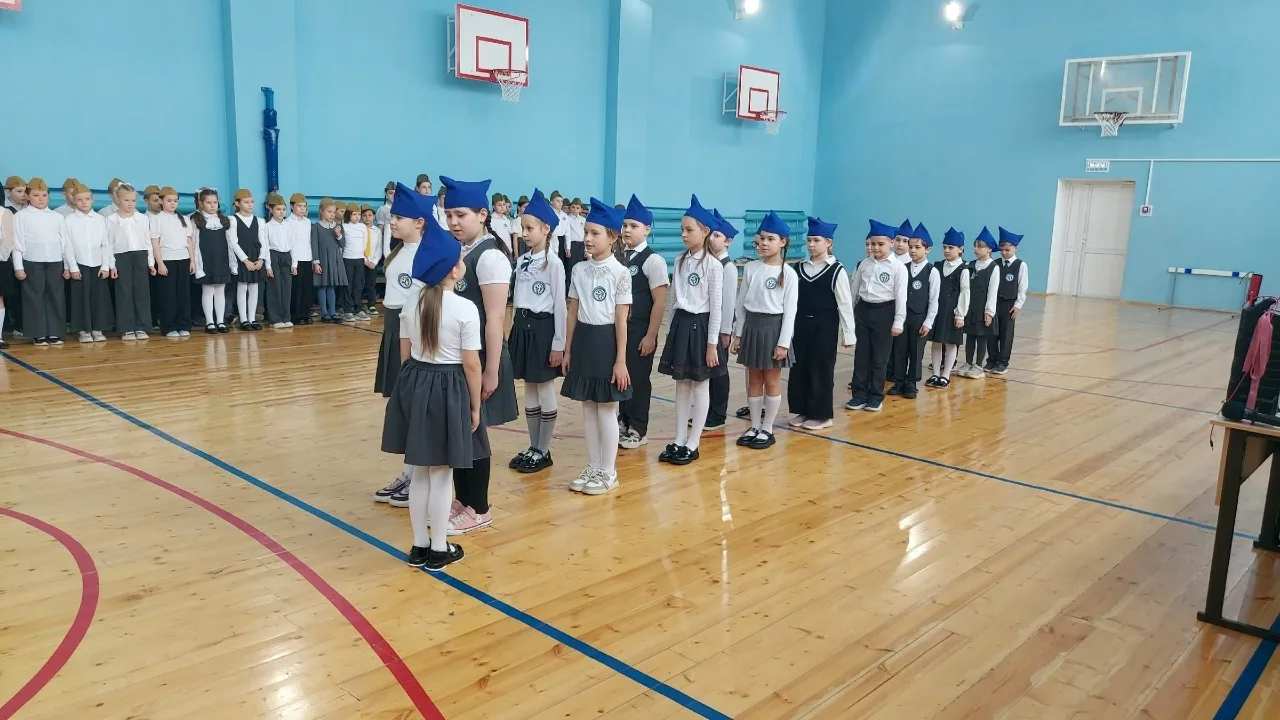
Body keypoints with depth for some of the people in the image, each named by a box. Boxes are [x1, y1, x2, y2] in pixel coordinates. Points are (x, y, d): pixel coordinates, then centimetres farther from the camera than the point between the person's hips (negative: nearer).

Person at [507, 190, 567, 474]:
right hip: (522, 326, 7)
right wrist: (514, 328, 12)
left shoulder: (553, 262, -11)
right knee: (529, 392, 13)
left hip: (542, 327, -7)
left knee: (545, 391, 4)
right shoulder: (522, 261, 9)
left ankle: (543, 451, 14)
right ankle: (532, 447, 23)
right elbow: (517, 299, 14)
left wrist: (558, 343, -14)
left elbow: (560, 306, -12)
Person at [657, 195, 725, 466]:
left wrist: (712, 343, -13)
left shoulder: (713, 265, -11)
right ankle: (679, 441, 19)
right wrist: (672, 329, 11)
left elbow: (716, 307, -11)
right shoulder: (680, 261, 8)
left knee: (699, 386, 4)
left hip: (700, 325, -6)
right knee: (681, 385, 11)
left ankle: (692, 444, 12)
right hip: (680, 324, 6)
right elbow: (674, 299, 13)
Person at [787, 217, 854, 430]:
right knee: (799, 367, 8)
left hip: (825, 325, -5)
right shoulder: (800, 268, 6)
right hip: (802, 323, 5)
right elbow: (794, 299, 8)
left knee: (821, 369, 2)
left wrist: (849, 333, -10)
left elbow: (845, 303, -8)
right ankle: (801, 410, 22)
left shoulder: (836, 270, -8)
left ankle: (820, 415, 14)